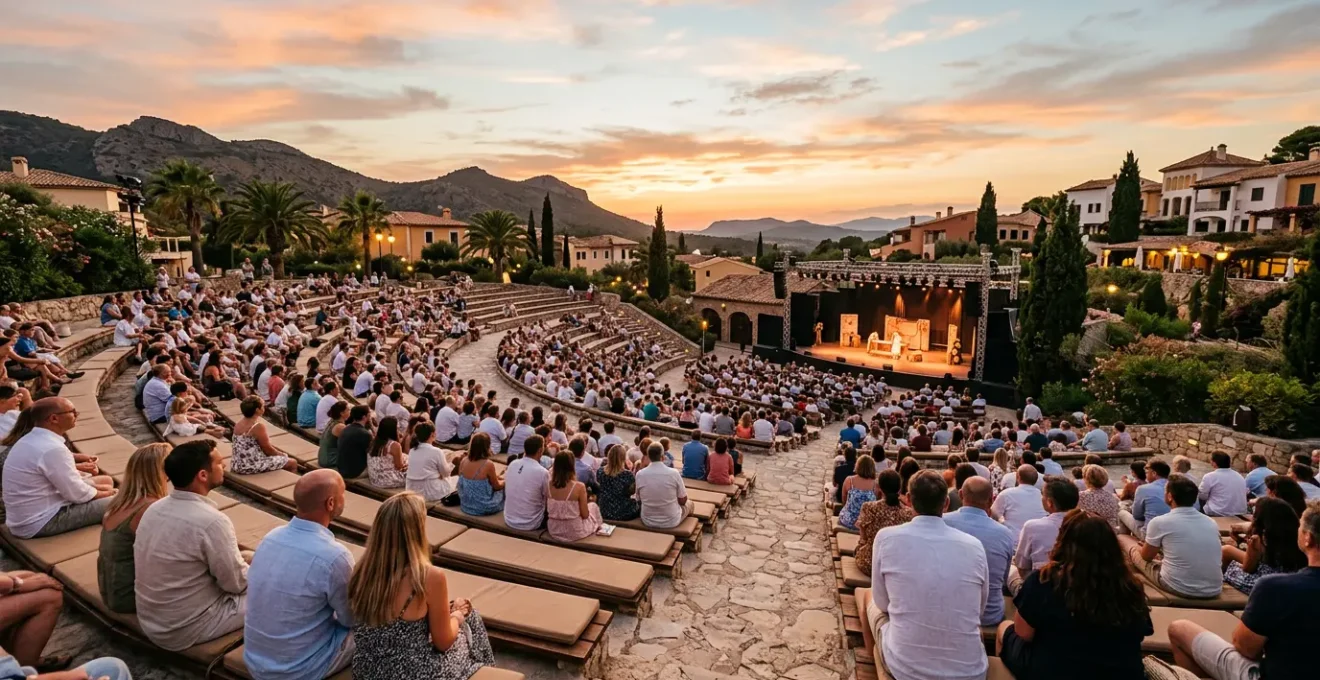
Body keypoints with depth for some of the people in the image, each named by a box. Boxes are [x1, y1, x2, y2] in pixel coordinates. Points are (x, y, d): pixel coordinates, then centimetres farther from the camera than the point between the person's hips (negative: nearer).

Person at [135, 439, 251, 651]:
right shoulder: (211, 521, -27)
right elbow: (237, 583, -17)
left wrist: (240, 557, 11)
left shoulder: (154, 509, -2)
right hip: (186, 630, -8)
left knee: (248, 558, 16)